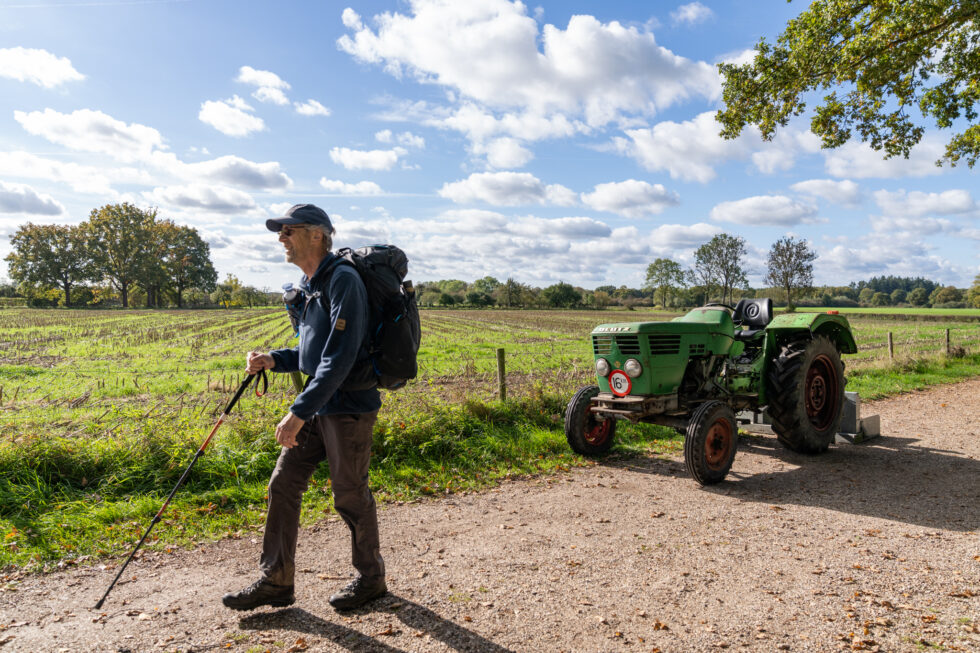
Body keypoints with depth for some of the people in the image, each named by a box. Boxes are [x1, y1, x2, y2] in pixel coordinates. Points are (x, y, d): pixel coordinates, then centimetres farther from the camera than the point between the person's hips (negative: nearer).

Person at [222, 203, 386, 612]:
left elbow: (340, 357, -25)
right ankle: (275, 581, 22)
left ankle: (370, 577, 26)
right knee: (283, 485, 9)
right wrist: (274, 360, 3)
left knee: (350, 494, 5)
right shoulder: (309, 286, 13)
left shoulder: (343, 280, -17)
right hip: (317, 406, 9)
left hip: (348, 406, -9)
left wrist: (298, 412, -27)